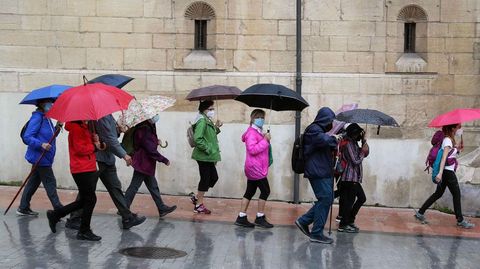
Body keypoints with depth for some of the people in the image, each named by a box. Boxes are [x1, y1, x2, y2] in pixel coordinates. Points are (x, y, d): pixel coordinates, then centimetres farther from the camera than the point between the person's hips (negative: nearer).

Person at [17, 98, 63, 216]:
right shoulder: (37, 118, -14)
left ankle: (23, 208, 24)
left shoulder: (46, 118, 13)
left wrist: (57, 127, 4)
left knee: (34, 182, 15)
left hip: (44, 157, 10)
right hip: (40, 157, -10)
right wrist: (41, 144, -30)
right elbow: (27, 137, -19)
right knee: (50, 182, -5)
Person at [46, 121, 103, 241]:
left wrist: (95, 140, -1)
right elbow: (80, 149, -20)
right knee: (90, 199, -2)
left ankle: (55, 215, 24)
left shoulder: (85, 126, 17)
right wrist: (94, 146, -8)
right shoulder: (76, 127, -14)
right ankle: (84, 231, 10)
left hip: (90, 169, 10)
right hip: (82, 169, -10)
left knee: (84, 200, 15)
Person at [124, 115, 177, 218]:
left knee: (153, 186, 12)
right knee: (134, 186, 0)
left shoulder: (148, 127, 8)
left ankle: (162, 208, 18)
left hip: (147, 164, 10)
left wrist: (156, 141, 1)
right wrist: (164, 160, -15)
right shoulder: (144, 130, -22)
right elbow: (151, 150, -22)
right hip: (143, 163, -10)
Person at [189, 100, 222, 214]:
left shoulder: (207, 121, 13)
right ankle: (199, 205, 10)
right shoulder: (202, 121, -17)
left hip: (208, 157, 10)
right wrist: (208, 149, -20)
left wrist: (216, 128, 8)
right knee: (205, 179, -1)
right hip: (204, 156, -10)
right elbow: (197, 139, -26)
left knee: (214, 177, 14)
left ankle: (196, 197, 24)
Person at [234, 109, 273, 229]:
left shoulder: (258, 132, 18)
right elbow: (252, 149, -24)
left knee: (250, 192, 10)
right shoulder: (251, 132, -13)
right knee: (265, 191, -6)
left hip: (254, 168, 10)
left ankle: (241, 217, 13)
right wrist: (265, 140, -21)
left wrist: (266, 140, 9)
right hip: (255, 168, -10)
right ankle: (260, 218, 1)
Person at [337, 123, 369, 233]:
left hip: (355, 178, 10)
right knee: (349, 201, -4)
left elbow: (365, 154, 12)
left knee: (362, 198, 15)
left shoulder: (354, 143, 15)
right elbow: (356, 161, -18)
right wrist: (362, 151, -7)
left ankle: (349, 220, 22)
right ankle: (343, 225, 4)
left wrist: (364, 141, 3)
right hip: (350, 177, -10)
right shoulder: (348, 144, -16)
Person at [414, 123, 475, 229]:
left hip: (446, 172, 9)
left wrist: (458, 148, 0)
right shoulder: (448, 140, -16)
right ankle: (460, 220, 9)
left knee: (438, 193, 13)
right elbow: (444, 157, -25)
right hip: (448, 171, -9)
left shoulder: (450, 139, 14)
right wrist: (440, 173, -32)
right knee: (457, 195, 0)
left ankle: (420, 213, 15)